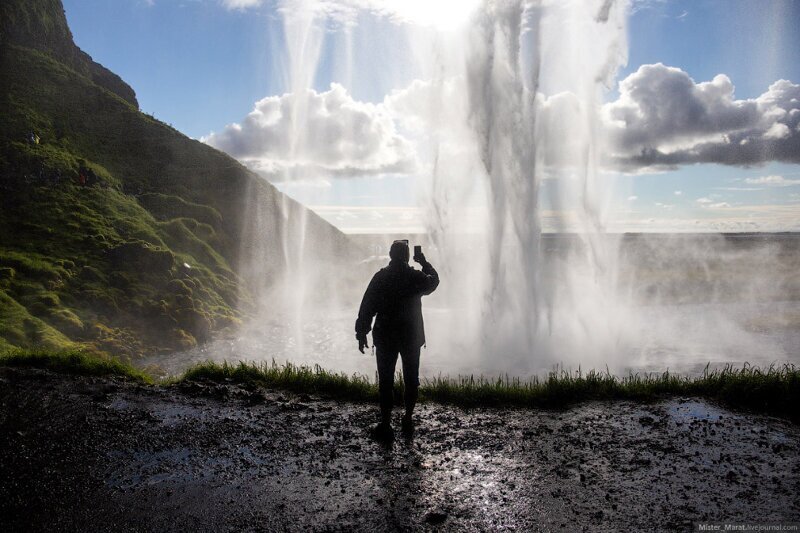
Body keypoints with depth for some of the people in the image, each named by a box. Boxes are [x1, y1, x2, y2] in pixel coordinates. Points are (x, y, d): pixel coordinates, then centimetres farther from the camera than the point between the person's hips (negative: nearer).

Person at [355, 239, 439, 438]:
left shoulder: (380, 277, -6)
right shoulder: (415, 277, -5)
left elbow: (367, 306, -6)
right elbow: (433, 280, 18)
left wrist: (362, 333, 1)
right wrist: (422, 261, 23)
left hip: (385, 337, -1)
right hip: (412, 337, 1)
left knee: (385, 381, 4)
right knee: (411, 379, 15)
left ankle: (385, 424, 4)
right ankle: (408, 419, 21)